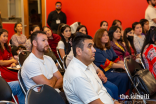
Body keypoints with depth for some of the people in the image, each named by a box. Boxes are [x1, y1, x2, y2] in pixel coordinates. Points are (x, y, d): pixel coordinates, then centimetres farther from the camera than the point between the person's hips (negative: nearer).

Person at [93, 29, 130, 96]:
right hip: (103, 73, -7)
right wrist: (121, 66, -17)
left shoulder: (109, 48, 17)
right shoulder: (96, 50, -10)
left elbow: (116, 59, 11)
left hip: (111, 71, 7)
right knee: (123, 77, -26)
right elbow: (106, 64, -15)